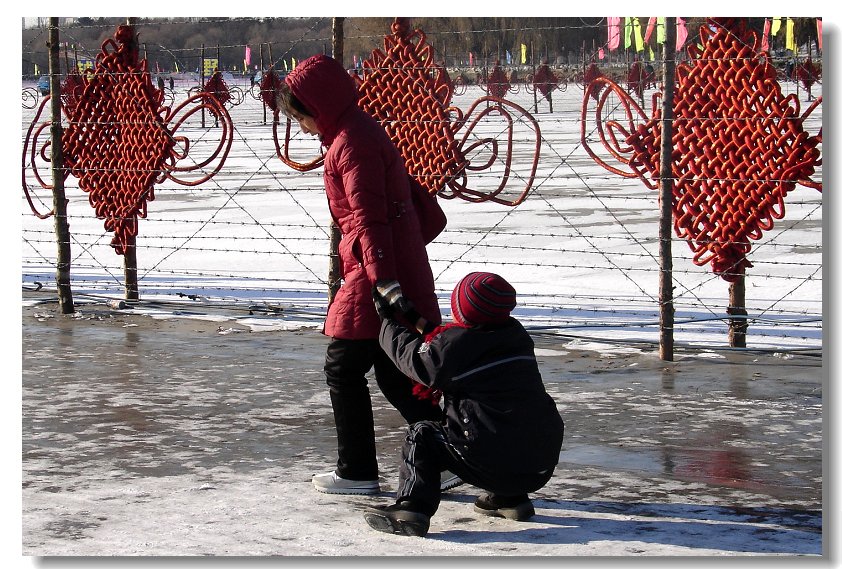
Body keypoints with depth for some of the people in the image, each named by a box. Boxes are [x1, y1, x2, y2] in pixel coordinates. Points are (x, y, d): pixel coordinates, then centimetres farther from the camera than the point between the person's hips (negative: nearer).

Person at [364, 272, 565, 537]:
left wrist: (388, 320, 17)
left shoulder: (456, 343, -11)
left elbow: (414, 361, 5)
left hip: (494, 466, -7)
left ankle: (411, 508, -3)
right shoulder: (517, 335, 10)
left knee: (421, 435, 10)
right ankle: (510, 499, 31)